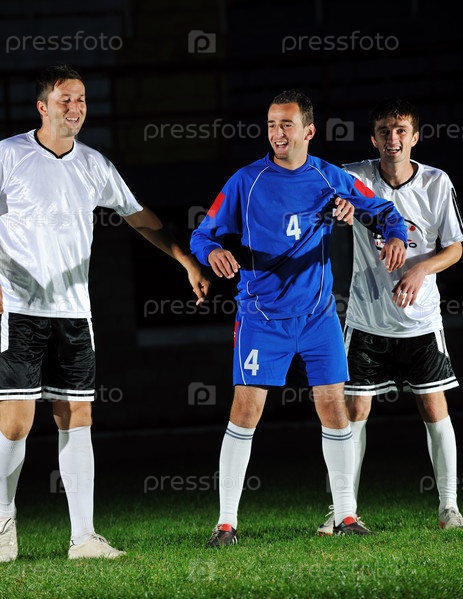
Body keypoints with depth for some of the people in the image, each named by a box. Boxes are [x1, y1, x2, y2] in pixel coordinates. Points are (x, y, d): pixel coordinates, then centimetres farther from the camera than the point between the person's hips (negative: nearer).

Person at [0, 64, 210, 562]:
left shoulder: (93, 165, 10)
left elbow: (139, 217, 20)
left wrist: (189, 261, 16)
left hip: (73, 312, 5)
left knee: (77, 420, 2)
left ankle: (83, 535, 4)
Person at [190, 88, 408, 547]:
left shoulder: (331, 179, 2)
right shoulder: (246, 181, -4)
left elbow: (382, 210, 12)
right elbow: (202, 234, -2)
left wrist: (395, 236, -10)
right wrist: (213, 252, -25)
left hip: (318, 315, 2)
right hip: (261, 316, -2)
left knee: (333, 407, 3)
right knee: (245, 410, -8)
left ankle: (345, 514, 15)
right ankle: (227, 522, -2)